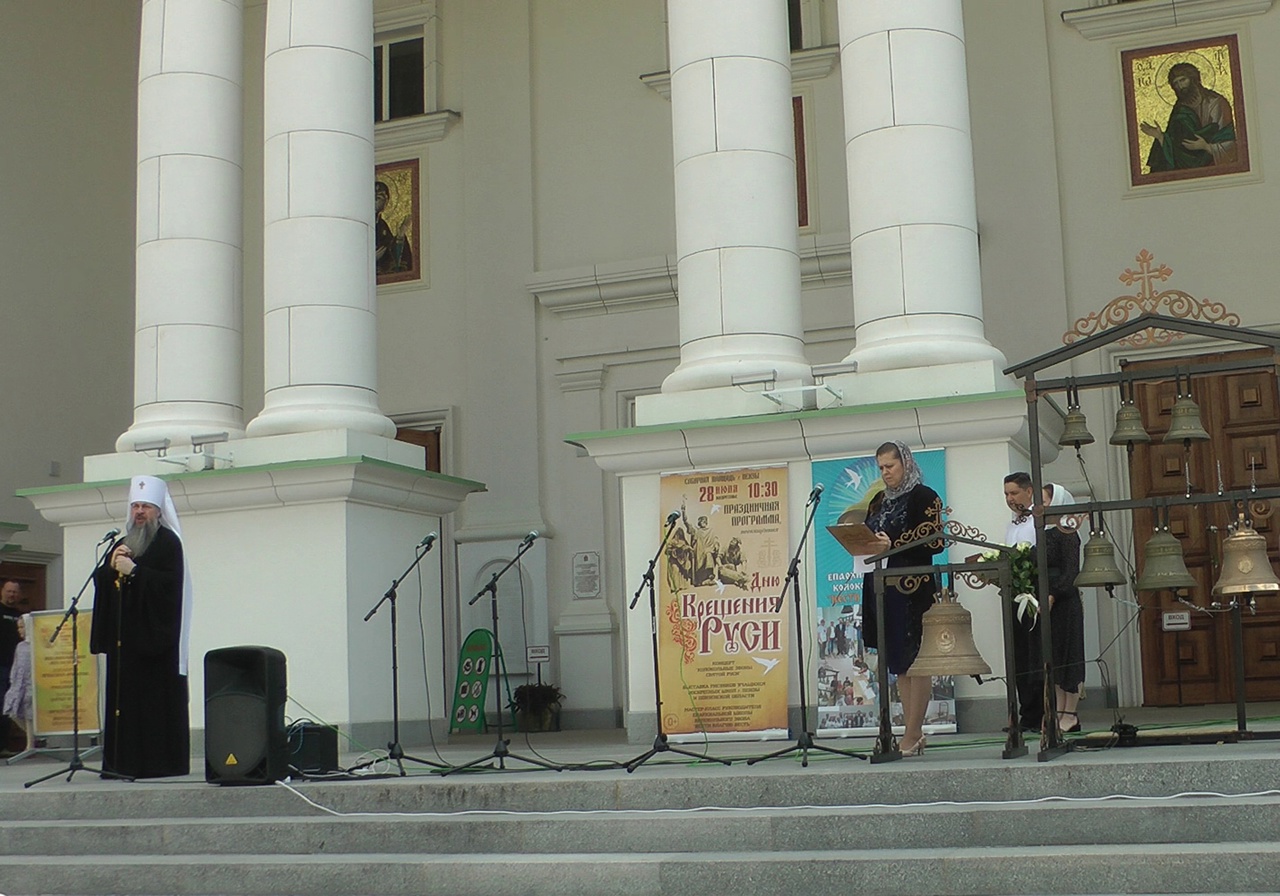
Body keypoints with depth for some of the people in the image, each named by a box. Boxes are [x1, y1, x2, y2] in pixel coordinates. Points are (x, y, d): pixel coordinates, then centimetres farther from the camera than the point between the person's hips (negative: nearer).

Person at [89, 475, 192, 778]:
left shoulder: (168, 542, -2)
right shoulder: (122, 543, 20)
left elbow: (170, 582, -15)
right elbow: (100, 580, 15)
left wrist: (133, 571, -16)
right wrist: (111, 565, -4)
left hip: (154, 634, -7)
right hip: (124, 634, 7)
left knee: (157, 698, -8)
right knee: (125, 694, 4)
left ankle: (160, 761, -7)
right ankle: (125, 761, 5)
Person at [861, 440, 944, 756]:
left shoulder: (923, 497, -4)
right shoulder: (878, 501, 19)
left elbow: (934, 542, -11)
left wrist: (892, 546, -19)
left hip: (914, 588, -8)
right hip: (883, 587, 8)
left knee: (916, 661, -5)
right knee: (898, 662, 7)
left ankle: (911, 735, -4)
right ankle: (915, 733, 11)